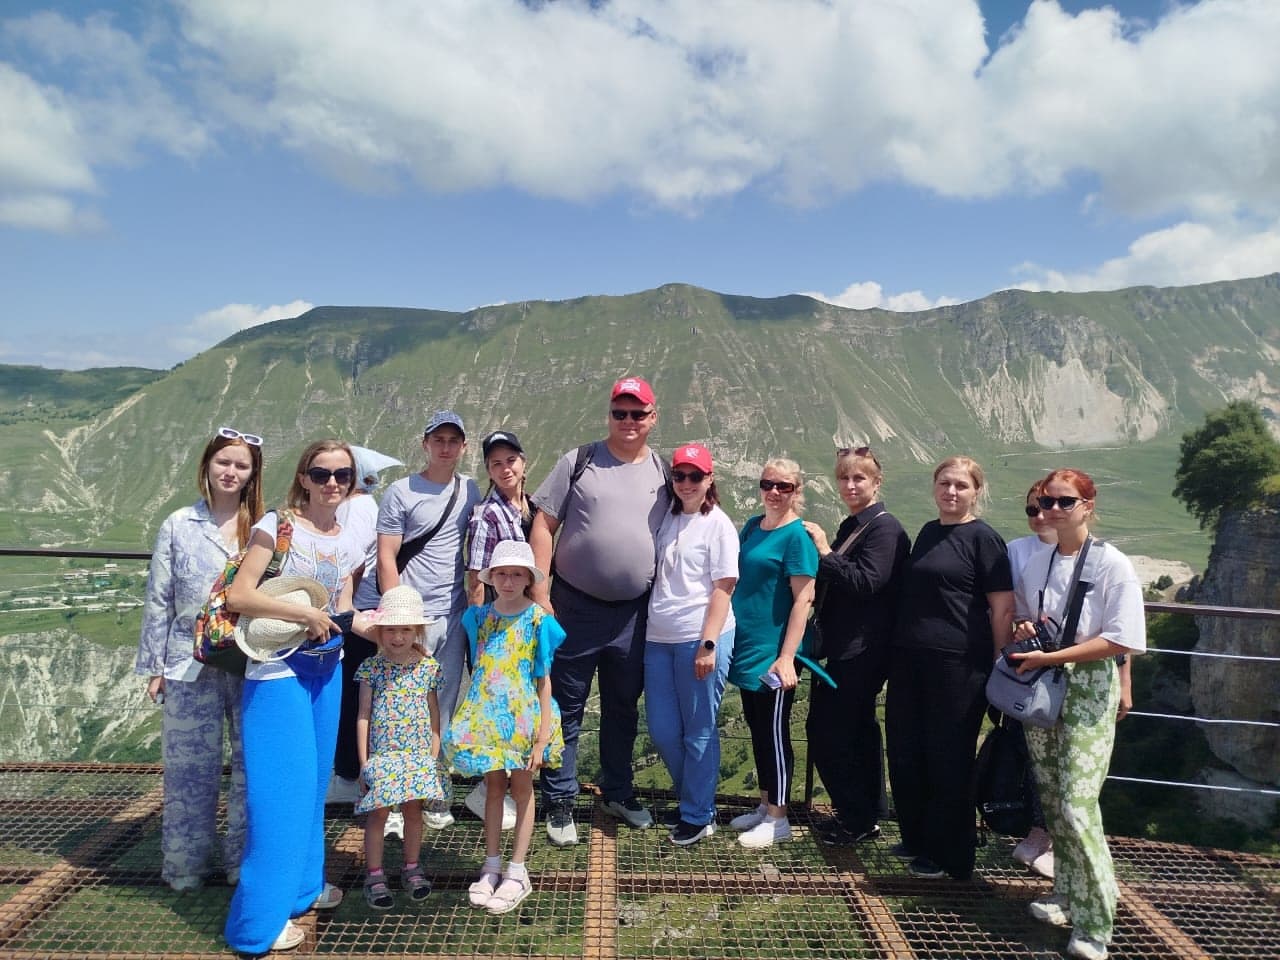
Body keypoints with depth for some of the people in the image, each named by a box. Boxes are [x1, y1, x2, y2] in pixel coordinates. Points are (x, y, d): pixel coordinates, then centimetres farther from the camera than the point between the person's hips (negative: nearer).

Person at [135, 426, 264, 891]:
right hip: (191, 666, 0)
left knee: (253, 764, 6)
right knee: (190, 767, 7)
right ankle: (186, 865, 24)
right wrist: (154, 667, 3)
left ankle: (245, 860, 22)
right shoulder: (179, 525, 3)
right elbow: (158, 600, 5)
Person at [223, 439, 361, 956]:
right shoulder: (277, 525, -11)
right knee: (282, 786, -2)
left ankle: (303, 884, 34)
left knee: (314, 779, 16)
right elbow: (238, 595, -18)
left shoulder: (347, 542, 7)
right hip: (278, 670, -6)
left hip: (327, 669, 6)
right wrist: (307, 614, -19)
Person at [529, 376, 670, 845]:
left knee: (623, 709, 18)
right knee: (566, 708, 7)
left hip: (634, 614, 3)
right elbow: (543, 527, -4)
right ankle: (559, 803, 21)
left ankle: (618, 793, 35)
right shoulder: (578, 462, -2)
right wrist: (540, 595, -10)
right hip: (576, 608, -3)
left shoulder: (664, 472, 6)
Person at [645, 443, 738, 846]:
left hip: (700, 639, -6)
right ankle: (690, 798, 32)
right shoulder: (668, 520, 12)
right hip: (659, 638, 6)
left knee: (699, 731, 4)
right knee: (662, 730, 12)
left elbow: (723, 588, -9)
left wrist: (708, 644, -15)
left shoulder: (717, 524, -5)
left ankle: (699, 816, 19)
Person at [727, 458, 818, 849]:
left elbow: (803, 600, -16)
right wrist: (726, 638, 16)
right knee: (756, 728, 16)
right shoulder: (752, 526, 9)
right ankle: (765, 805, 30)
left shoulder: (797, 536, -13)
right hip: (745, 648, 7)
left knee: (774, 732, 3)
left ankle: (777, 819, 16)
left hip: (773, 654, -7)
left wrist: (786, 657, -20)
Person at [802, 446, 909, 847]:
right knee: (857, 727, 17)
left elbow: (865, 581, -23)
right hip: (847, 646, 10)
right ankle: (870, 814, 31)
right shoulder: (851, 526, 15)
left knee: (826, 727, -7)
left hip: (863, 649, -10)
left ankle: (855, 819, 7)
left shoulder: (884, 528, -13)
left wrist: (825, 553, -20)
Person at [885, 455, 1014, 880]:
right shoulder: (927, 532, 13)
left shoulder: (983, 538, -7)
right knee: (904, 753, 13)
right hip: (909, 658, 7)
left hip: (958, 664, -7)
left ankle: (947, 855, 22)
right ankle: (916, 838, 32)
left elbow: (1003, 608, -8)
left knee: (949, 760, 5)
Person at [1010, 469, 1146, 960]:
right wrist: (1023, 630, -4)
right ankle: (1066, 895, 26)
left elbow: (1121, 641, -15)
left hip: (1088, 691, -5)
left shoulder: (1113, 564, -9)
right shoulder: (1035, 564, 7)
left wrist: (1048, 657, -19)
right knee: (1052, 800, 10)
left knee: (1076, 806, -9)